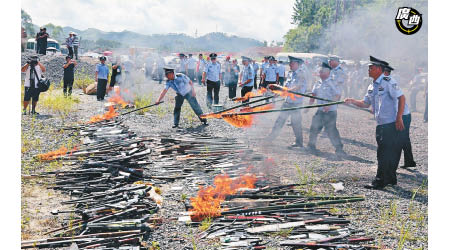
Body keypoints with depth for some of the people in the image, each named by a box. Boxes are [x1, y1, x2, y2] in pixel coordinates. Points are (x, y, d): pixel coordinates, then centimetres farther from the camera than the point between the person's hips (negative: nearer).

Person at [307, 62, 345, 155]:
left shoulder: (331, 83, -10)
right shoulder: (318, 84, 11)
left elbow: (337, 95, -16)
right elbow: (313, 95, 20)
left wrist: (329, 105, -24)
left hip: (330, 111, -7)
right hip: (320, 110, 7)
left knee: (331, 129, -9)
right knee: (314, 127, 9)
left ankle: (339, 148, 0)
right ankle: (311, 145, 25)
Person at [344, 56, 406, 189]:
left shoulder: (388, 82, -11)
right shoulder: (371, 87, 15)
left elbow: (401, 98, -14)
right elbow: (365, 103, 22)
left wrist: (399, 118, -19)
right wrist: (352, 101, 5)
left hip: (391, 124, -8)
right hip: (380, 125, 8)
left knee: (383, 153, -6)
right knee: (390, 153, 15)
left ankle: (380, 181, 0)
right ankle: (391, 178, 26)